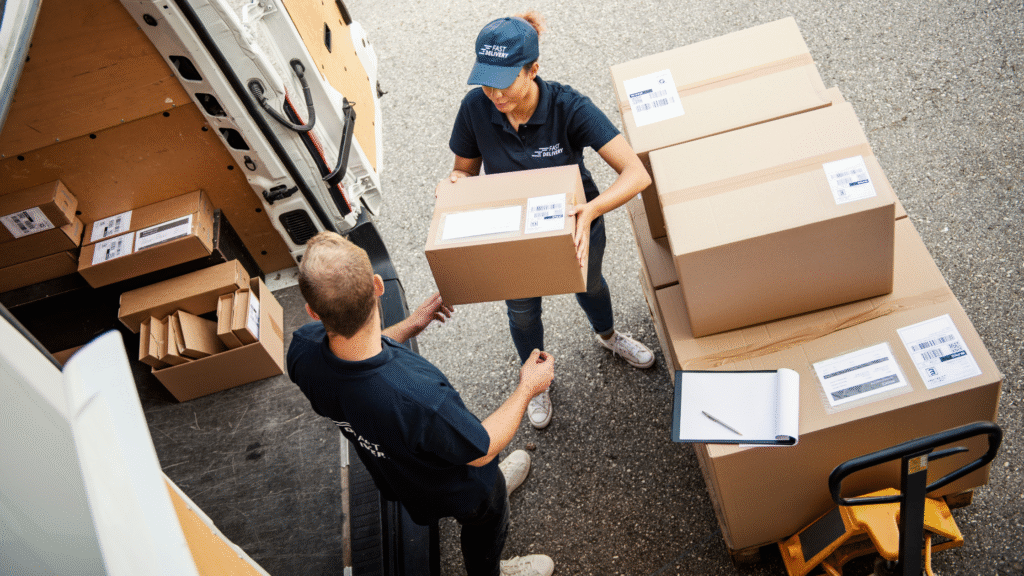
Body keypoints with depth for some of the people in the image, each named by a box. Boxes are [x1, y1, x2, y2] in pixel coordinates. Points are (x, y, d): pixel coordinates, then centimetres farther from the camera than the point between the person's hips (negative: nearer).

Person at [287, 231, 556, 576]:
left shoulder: (302, 350, -32)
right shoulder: (421, 399, -51)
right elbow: (481, 450, -28)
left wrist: (410, 326, -3)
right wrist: (527, 388, -15)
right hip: (455, 491, -5)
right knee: (485, 524, 32)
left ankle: (495, 481, 71)